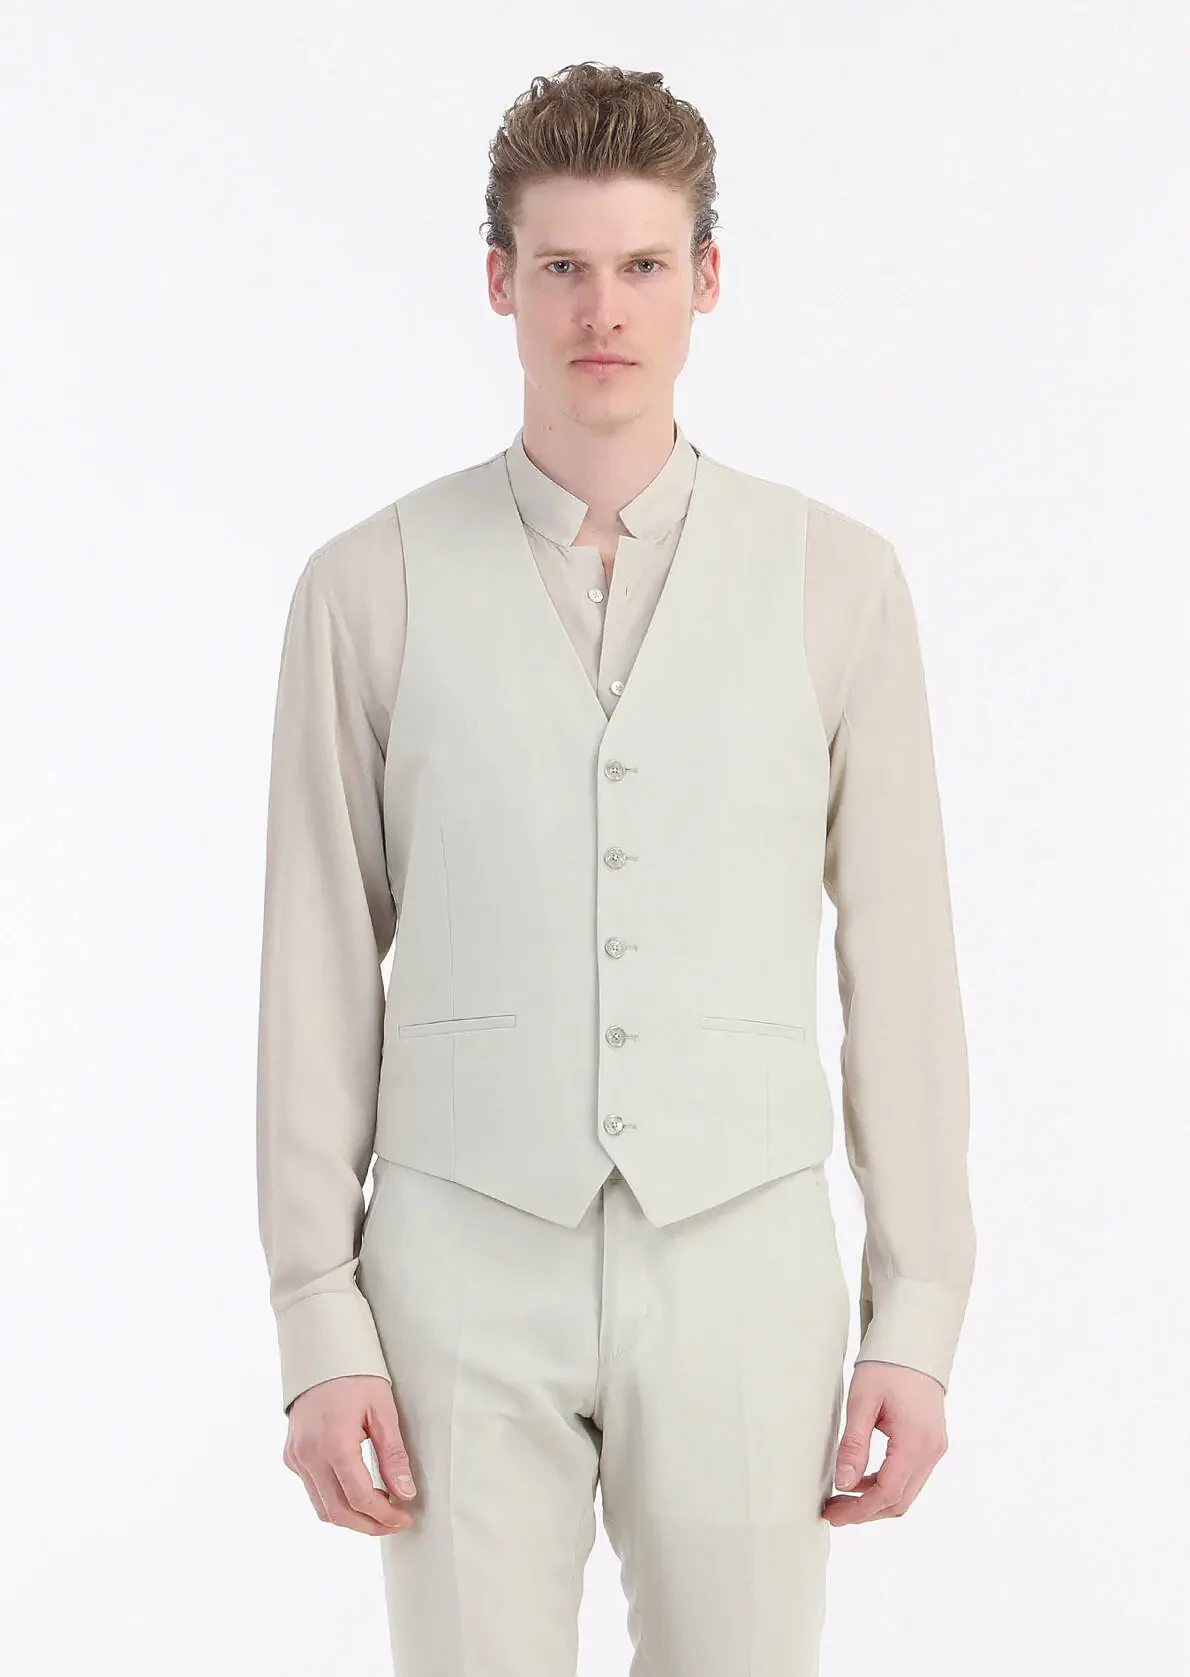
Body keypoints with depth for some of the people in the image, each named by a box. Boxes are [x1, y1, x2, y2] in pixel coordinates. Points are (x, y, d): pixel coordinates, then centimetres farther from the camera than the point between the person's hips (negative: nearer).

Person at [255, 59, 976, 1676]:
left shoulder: (838, 581, 0)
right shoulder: (370, 588, -1)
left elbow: (898, 960, 2)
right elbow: (319, 976, 0)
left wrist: (920, 1318, 0)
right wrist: (318, 1330, -4)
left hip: (738, 1266, 1)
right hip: (464, 1272, 0)